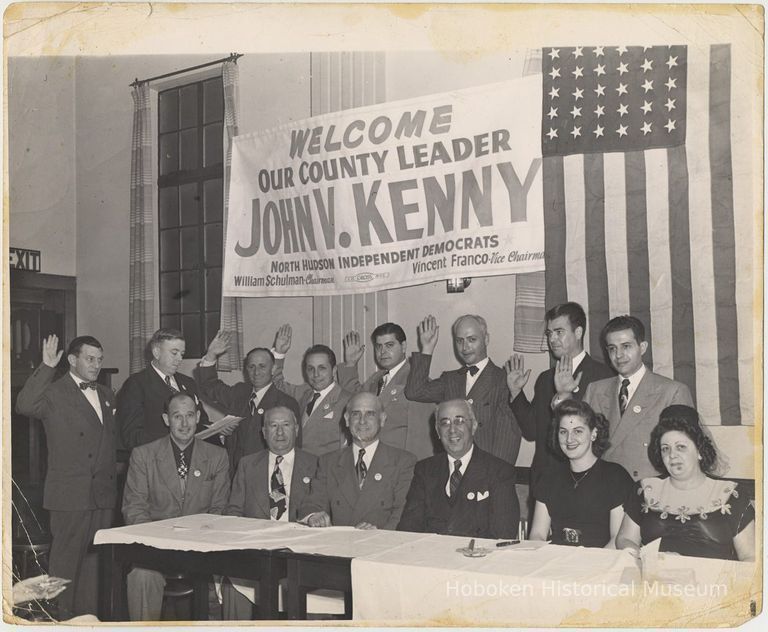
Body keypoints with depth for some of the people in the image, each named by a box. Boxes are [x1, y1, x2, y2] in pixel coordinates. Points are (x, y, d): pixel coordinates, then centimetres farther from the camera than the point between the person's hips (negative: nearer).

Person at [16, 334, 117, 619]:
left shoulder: (106, 395, 15)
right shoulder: (54, 393, -6)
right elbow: (24, 406, -28)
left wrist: (114, 481, 14)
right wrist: (47, 367, -29)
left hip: (103, 494, 6)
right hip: (70, 494, -6)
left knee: (94, 558, 12)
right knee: (65, 559, 3)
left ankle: (89, 613, 23)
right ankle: (62, 617, 14)